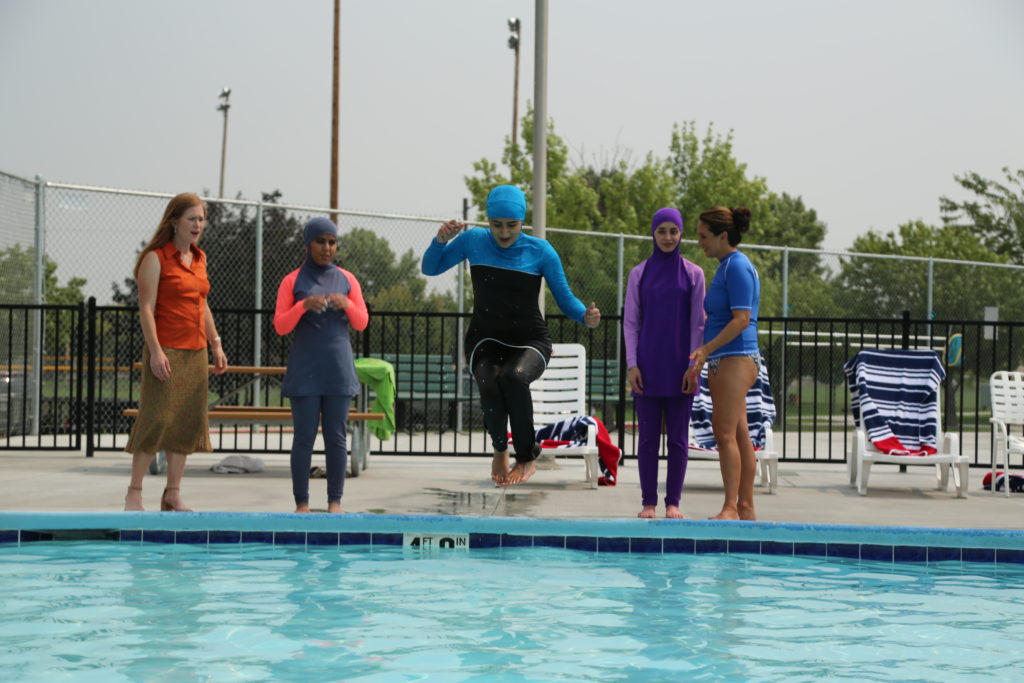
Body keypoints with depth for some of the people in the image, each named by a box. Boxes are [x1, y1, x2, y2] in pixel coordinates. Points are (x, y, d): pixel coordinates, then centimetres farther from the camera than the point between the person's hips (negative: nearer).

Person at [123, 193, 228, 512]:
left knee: (187, 423, 5)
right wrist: (155, 351, -19)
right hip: (166, 351, -7)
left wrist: (216, 345, 16)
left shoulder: (199, 258, 15)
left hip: (195, 353, 7)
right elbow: (146, 308, -11)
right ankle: (134, 492, -2)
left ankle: (173, 494, 12)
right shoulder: (155, 259, -7)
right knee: (156, 419, -10)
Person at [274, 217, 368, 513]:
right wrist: (303, 305, -18)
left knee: (336, 437, 0)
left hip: (338, 369, 2)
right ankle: (301, 503, 0)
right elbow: (280, 326, -1)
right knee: (304, 437, -4)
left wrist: (347, 304, -12)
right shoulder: (292, 281, 4)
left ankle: (335, 501, 5)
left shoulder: (347, 280, 10)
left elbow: (361, 323, 8)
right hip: (305, 369, -2)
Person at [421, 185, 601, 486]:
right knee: (489, 385, -33)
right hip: (486, 338, 1)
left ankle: (527, 458, -17)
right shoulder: (473, 241, 0)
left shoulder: (540, 251, -5)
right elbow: (430, 268, 11)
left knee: (513, 377, -37)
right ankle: (499, 448, -1)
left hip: (529, 341, -1)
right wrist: (441, 240, -10)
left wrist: (586, 316, -23)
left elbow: (565, 298, -1)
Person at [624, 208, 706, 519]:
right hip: (648, 367, 1)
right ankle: (648, 502, 8)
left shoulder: (693, 274, 4)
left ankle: (673, 502, 8)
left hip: (679, 367, -1)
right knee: (648, 436, 2)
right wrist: (632, 365, -3)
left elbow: (698, 324, 2)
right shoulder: (639, 274, 7)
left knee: (678, 437, 2)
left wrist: (693, 367, -6)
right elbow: (630, 322, 6)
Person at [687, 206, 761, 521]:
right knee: (738, 434, 9)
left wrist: (706, 349, -19)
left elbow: (741, 319, -19)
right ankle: (746, 507, 11)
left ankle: (730, 508, -11)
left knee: (726, 433, -11)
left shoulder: (737, 267, -12)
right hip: (723, 360, 10)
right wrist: (706, 353, 22)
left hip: (736, 357, -10)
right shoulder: (726, 266, 17)